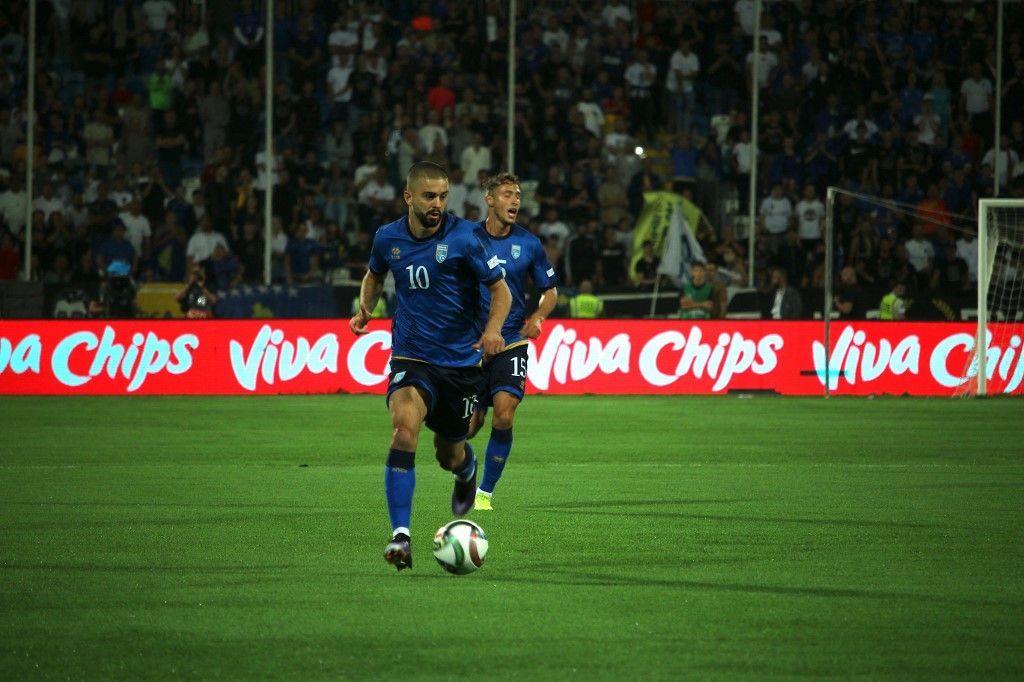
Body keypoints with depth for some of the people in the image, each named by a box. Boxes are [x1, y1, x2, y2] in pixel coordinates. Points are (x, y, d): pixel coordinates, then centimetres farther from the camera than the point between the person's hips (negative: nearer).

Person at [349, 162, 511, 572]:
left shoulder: (464, 237, -11)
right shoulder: (388, 238, -1)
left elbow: (501, 290, -5)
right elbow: (374, 275, 22)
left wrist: (493, 328, -24)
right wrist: (365, 308, 2)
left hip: (462, 360, 0)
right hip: (412, 357, 0)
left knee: (449, 456, 13)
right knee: (405, 426, -28)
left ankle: (466, 468, 55)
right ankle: (400, 535, -30)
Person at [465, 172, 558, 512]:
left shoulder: (529, 244, 1)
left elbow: (549, 291, 13)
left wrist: (538, 317, -6)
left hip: (511, 343, 0)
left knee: (503, 417, -19)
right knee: (467, 428, 2)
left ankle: (485, 493, -3)